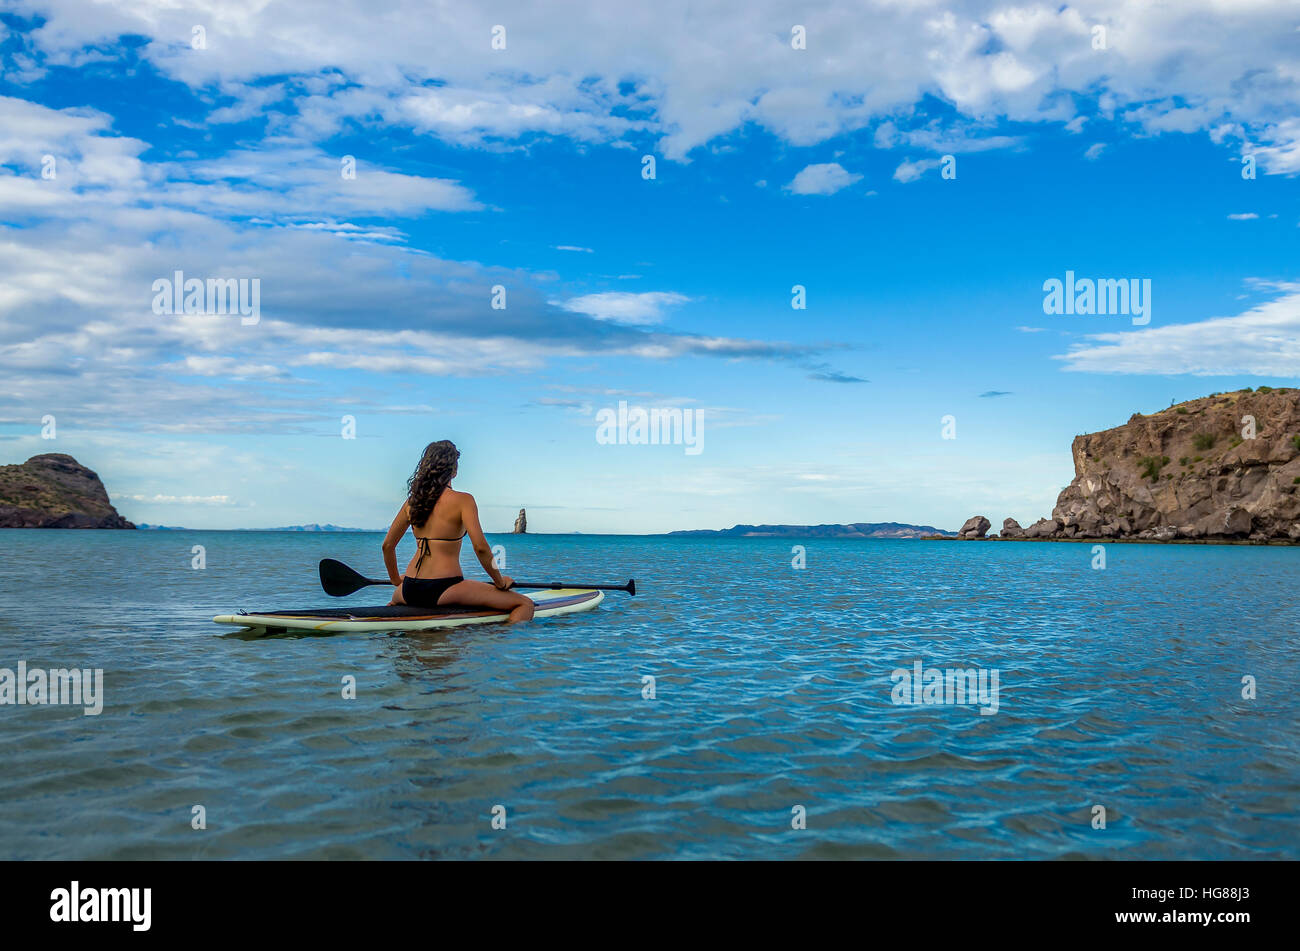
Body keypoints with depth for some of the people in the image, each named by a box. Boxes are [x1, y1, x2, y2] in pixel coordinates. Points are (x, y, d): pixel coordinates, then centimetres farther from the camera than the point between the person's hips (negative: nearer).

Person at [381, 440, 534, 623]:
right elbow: (480, 547, -16)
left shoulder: (412, 501, 9)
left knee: (395, 600, 45)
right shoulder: (462, 500, -8)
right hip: (444, 590, -7)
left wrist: (396, 580, 30)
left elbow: (388, 545, 14)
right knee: (525, 604, -7)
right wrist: (500, 582, -2)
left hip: (410, 590, 7)